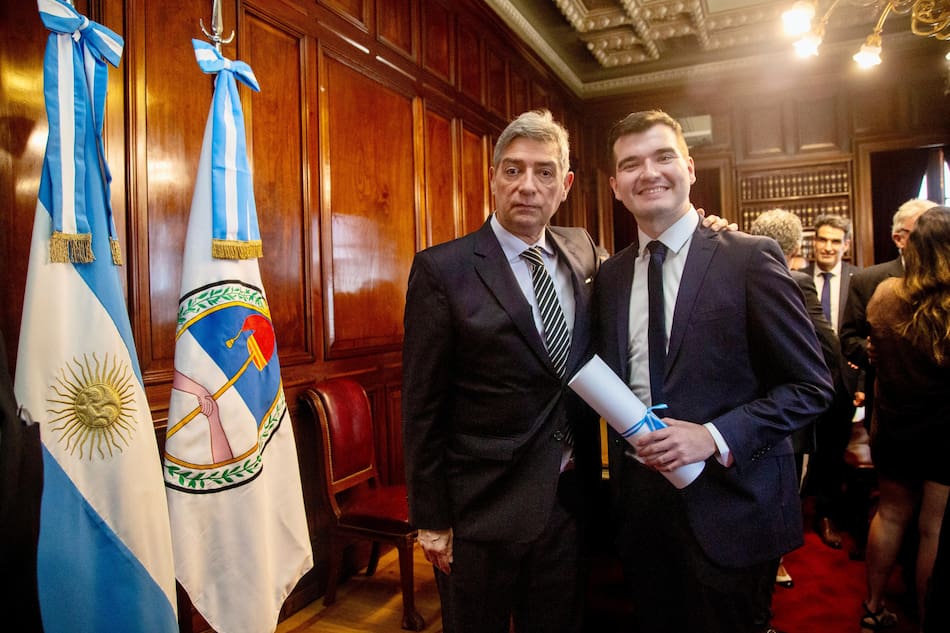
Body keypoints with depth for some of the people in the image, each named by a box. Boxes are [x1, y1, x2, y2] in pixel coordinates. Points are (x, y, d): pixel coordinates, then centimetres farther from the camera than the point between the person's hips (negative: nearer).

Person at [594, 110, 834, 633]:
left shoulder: (750, 258, -9)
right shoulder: (609, 276, 5)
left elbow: (811, 387, -8)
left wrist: (716, 436, -20)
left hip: (730, 505, -4)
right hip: (638, 498, 4)